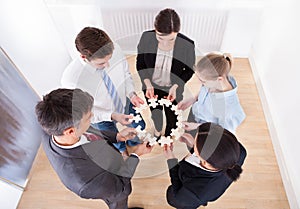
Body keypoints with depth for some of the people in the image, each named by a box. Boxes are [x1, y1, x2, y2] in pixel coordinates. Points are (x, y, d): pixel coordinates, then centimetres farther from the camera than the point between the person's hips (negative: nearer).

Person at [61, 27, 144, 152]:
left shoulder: (115, 50, -29)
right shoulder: (71, 79, -38)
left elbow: (125, 73, -9)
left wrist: (131, 94, -25)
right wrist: (112, 116, -33)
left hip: (124, 103, 3)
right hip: (102, 117, -2)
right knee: (117, 143, 27)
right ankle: (122, 149, 67)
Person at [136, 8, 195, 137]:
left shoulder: (187, 45, -28)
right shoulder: (146, 38, -25)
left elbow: (190, 70, -10)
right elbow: (140, 63, -9)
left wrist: (175, 86, -23)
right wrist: (147, 84, -22)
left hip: (173, 89, -1)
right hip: (151, 86, 1)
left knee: (172, 118, 23)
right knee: (155, 114, 28)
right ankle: (158, 132, 64)